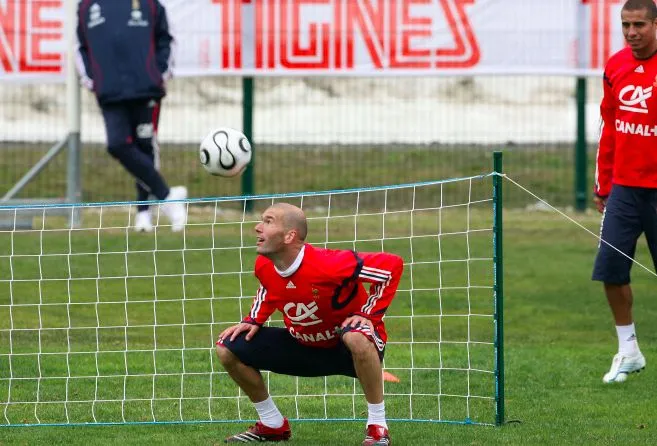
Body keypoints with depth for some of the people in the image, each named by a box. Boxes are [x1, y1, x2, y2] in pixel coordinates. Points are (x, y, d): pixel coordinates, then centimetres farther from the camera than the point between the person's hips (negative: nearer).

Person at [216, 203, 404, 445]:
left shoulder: (327, 265, -32)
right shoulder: (264, 267, -11)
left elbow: (392, 264, -27)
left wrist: (370, 314, -25)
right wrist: (254, 321, 0)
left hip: (346, 349, -7)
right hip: (304, 347, 7)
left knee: (356, 338, -44)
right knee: (228, 349, -4)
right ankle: (272, 425, 12)